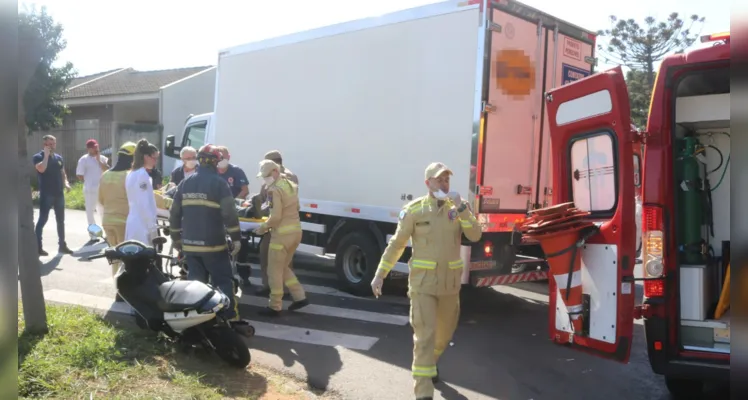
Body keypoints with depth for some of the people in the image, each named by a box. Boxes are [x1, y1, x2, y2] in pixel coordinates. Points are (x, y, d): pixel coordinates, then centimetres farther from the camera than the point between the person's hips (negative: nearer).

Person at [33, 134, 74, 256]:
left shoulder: (59, 158, 13)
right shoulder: (38, 157, -5)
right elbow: (41, 169, -24)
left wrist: (66, 183, 2)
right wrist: (46, 155, -17)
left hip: (59, 193, 6)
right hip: (46, 194, -6)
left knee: (61, 220, 10)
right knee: (43, 219, -4)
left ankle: (62, 245, 19)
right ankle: (37, 247, 2)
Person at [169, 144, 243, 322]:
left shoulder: (185, 183, 9)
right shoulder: (219, 183, -9)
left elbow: (174, 213, 12)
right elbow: (229, 214, -15)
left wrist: (175, 237, 21)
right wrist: (235, 238, -8)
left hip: (190, 244, 5)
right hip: (213, 244, -5)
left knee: (195, 282, 12)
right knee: (224, 281, 3)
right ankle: (231, 317, 2)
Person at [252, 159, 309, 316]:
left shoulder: (274, 190, -17)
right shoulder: (291, 185, 11)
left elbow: (275, 217, -21)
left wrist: (262, 228, -6)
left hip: (282, 233, -9)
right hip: (296, 230, 9)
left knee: (274, 271, 3)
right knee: (283, 267, 21)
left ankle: (275, 306, 9)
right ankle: (300, 297, 17)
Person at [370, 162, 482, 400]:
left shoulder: (459, 207, 0)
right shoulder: (414, 210, -8)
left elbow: (475, 236, -12)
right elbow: (396, 244, -3)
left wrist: (462, 208, -23)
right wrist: (380, 274, -4)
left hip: (450, 281, 4)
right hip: (422, 282, -4)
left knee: (445, 330, 20)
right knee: (424, 334, -8)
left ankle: (430, 363, 49)